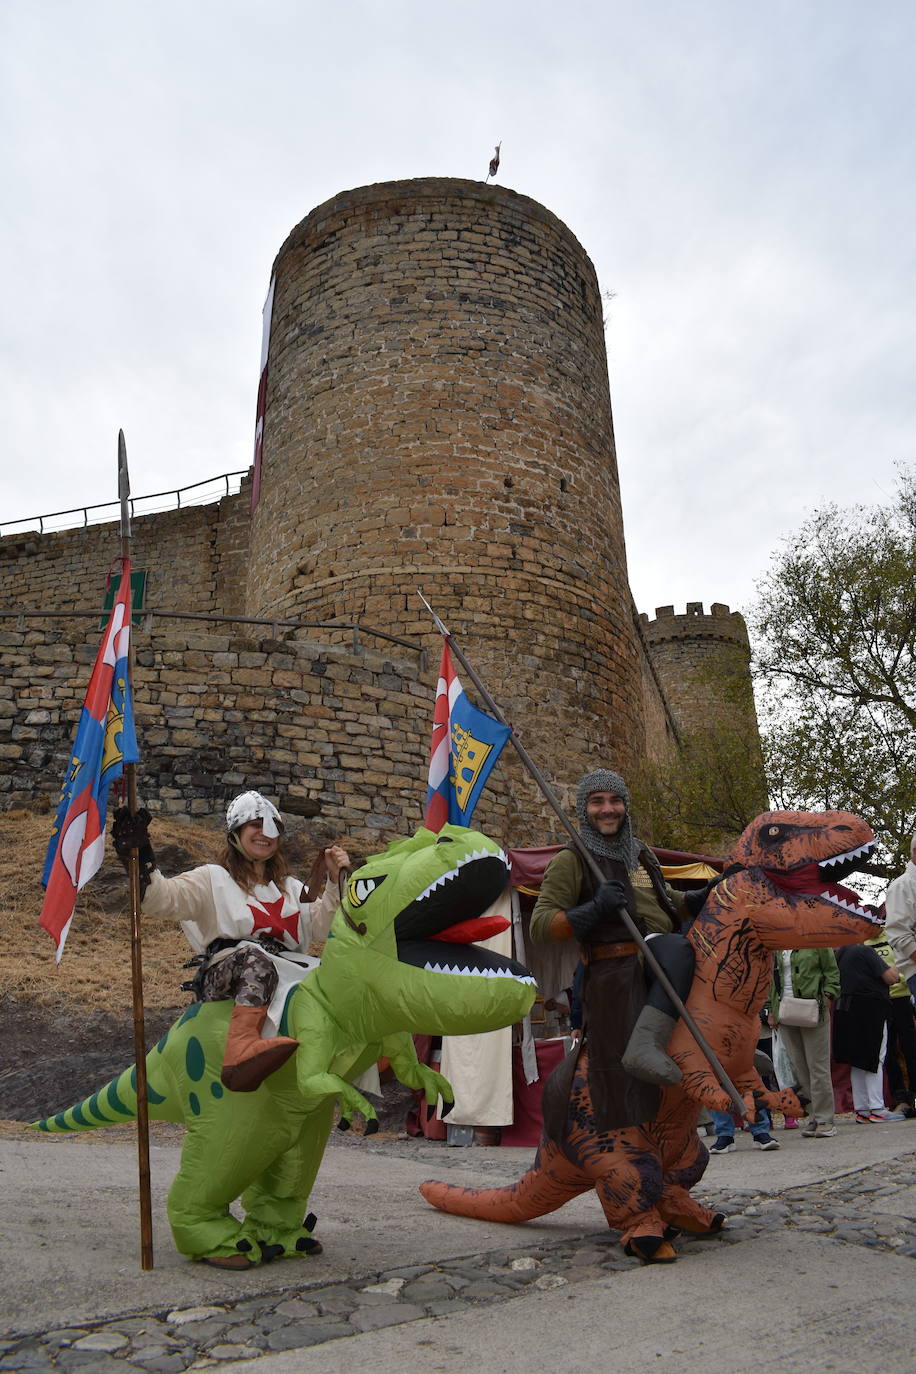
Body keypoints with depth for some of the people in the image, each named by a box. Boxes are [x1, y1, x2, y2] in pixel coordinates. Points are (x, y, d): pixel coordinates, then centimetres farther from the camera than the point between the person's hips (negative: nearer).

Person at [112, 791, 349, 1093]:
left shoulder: (291, 888, 29)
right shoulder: (214, 879, 16)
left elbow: (321, 926, 15)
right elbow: (164, 898, -1)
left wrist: (336, 881, 4)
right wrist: (141, 863, -18)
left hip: (283, 974, 5)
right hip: (223, 974, -5)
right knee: (255, 955, -39)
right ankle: (242, 1053, -58)